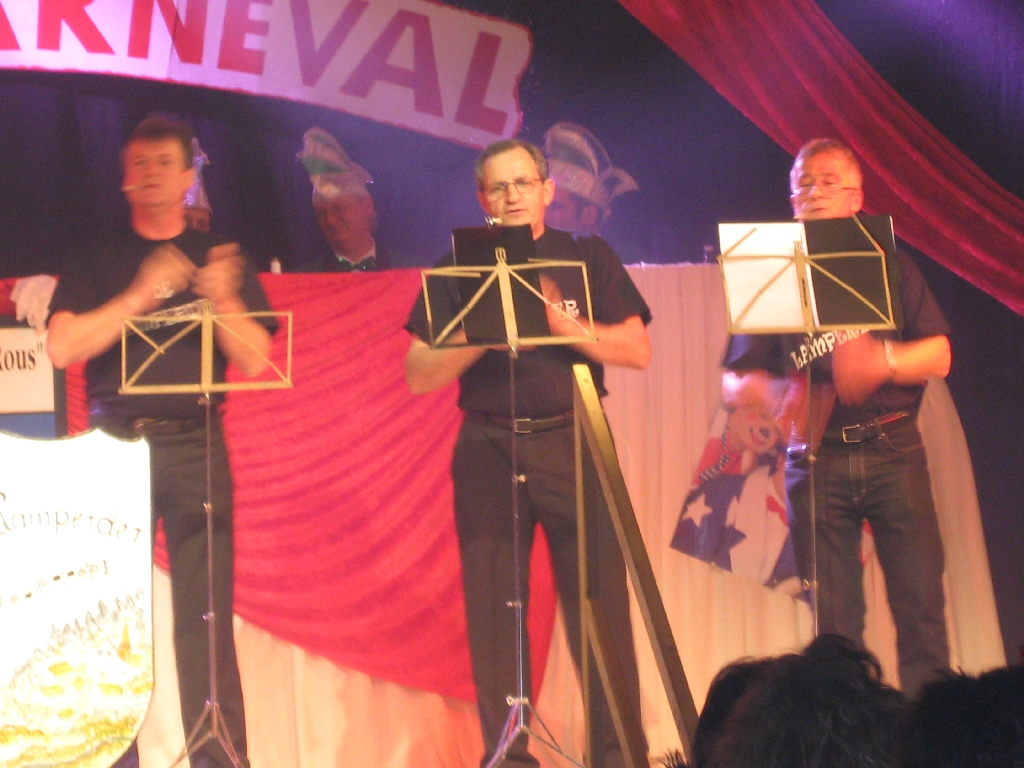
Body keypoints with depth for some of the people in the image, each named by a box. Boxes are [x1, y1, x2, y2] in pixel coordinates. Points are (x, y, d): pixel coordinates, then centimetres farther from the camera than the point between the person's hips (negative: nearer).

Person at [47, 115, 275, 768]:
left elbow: (254, 361, 5)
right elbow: (61, 348, -1)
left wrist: (223, 301, -13)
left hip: (193, 442, 0)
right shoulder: (96, 261, 13)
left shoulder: (219, 258, 13)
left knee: (205, 613, -7)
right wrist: (140, 297, -11)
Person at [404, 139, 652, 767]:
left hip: (572, 441, -1)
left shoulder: (589, 258, 9)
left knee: (599, 598, -4)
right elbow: (419, 376, 3)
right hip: (488, 449, 1)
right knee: (494, 607, 1)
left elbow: (637, 350, 0)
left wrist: (560, 322, -13)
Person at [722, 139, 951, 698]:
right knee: (832, 618, -2)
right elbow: (734, 382, 9)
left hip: (893, 451, 0)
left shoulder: (890, 268, 13)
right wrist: (765, 392, -15)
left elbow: (938, 357, 4)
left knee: (920, 603, -7)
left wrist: (882, 361, -16)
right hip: (816, 459, 1)